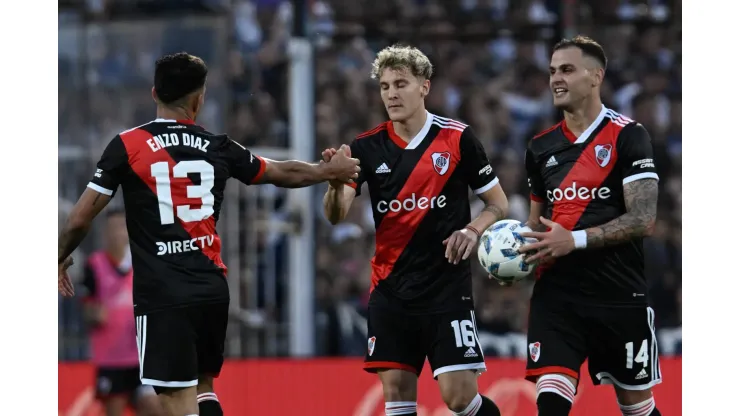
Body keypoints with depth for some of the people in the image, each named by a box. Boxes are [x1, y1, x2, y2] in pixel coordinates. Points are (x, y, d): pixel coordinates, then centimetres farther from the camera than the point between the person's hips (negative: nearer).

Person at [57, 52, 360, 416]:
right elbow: (284, 174, 23)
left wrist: (60, 259, 17)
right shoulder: (218, 149, 8)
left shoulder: (127, 146, -3)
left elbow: (80, 219, -2)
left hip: (161, 295, -4)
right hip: (212, 289, 4)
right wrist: (330, 170, 42)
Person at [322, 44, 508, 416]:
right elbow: (336, 214, -7)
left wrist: (473, 230, -15)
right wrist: (336, 182, -29)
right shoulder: (368, 148, 3)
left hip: (448, 288, -3)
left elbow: (498, 203, 5)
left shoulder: (457, 139, -3)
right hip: (390, 291, 3)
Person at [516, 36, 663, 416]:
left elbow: (643, 220, -14)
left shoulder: (627, 136, -6)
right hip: (556, 295, 4)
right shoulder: (541, 147, 11)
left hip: (619, 296, -4)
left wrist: (575, 240, -21)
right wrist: (517, 256, 2)